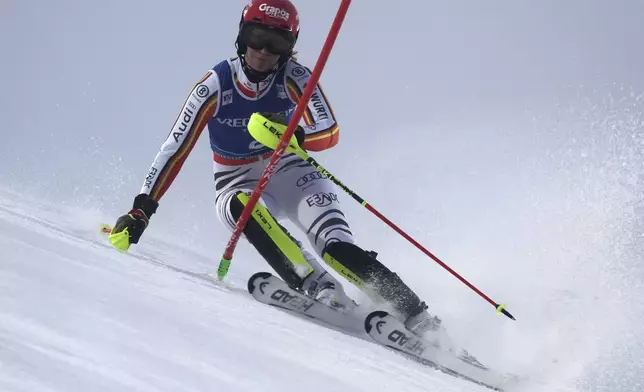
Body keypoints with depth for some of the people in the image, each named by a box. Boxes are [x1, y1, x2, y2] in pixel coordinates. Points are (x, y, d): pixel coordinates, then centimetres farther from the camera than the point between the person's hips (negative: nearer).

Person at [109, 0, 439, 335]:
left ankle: (416, 317, -27)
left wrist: (296, 137, -46)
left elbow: (330, 133, -23)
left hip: (288, 174, 0)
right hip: (238, 185, 0)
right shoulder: (214, 87, -14)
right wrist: (142, 209, -20)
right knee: (245, 206, -38)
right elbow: (174, 150, -13)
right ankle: (319, 287, -46)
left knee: (336, 247, -26)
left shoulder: (294, 78, -13)